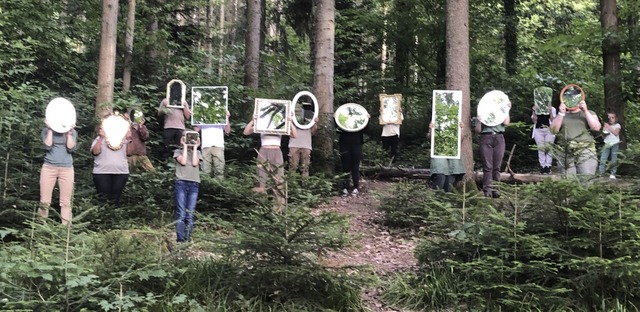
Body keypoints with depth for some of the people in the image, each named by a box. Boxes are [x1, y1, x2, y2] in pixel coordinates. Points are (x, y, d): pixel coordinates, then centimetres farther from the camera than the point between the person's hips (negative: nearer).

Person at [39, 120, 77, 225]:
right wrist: (50, 130, -6)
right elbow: (47, 146, -8)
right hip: (49, 167, 0)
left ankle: (65, 226, -3)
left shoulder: (72, 132, 9)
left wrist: (68, 133, -6)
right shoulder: (46, 130, 8)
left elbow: (71, 148, -4)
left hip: (66, 168, 0)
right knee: (44, 201, -3)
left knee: (66, 201, -3)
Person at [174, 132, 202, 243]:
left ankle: (187, 239, -5)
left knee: (190, 214, -4)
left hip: (194, 184, 2)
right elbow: (183, 162, -5)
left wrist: (194, 147, 5)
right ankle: (180, 239, -12)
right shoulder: (178, 151, 15)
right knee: (181, 214, -9)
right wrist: (185, 146, 2)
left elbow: (195, 163, 0)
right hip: (181, 183, -2)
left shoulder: (197, 152, 20)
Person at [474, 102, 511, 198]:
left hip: (499, 138, 2)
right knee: (487, 166, -9)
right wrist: (479, 122, -8)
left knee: (497, 166, -4)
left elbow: (506, 123, 2)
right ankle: (487, 189, -11)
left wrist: (507, 110, 3)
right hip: (486, 138, -1)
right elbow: (478, 131, 9)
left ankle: (495, 189, -3)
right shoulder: (481, 114, 19)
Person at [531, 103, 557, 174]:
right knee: (541, 149, -2)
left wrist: (550, 111, -11)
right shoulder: (535, 109, 9)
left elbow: (553, 121, -1)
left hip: (549, 130, 0)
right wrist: (534, 111, -8)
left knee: (549, 148, -3)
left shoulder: (552, 109, 8)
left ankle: (548, 166, 0)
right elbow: (534, 121, 2)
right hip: (538, 131, 0)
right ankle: (542, 166, -1)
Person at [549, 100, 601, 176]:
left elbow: (596, 127, -1)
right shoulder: (561, 115, 18)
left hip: (586, 152, -1)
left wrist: (586, 111, -6)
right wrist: (561, 114, -5)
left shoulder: (589, 113, 16)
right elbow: (553, 130, 3)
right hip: (566, 154, 1)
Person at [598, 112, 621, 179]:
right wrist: (604, 132, -9)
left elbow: (616, 133, -7)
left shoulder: (617, 125, 8)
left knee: (614, 160, -3)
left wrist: (609, 127, -9)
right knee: (602, 159, -10)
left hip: (615, 144, -1)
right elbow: (603, 136, 12)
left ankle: (612, 174, 1)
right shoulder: (606, 125, 14)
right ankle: (600, 173, -13)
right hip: (607, 144, 1)